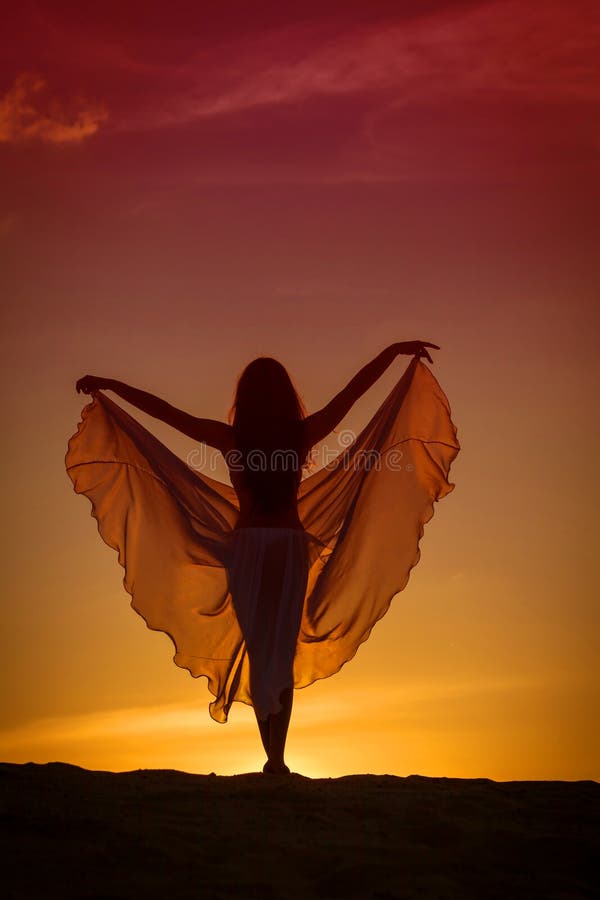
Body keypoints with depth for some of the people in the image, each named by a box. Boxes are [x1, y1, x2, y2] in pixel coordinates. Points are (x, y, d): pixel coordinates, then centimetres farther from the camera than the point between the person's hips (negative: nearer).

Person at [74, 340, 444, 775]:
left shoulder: (230, 438, -5)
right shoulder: (303, 434, -4)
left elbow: (163, 409, -2)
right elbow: (355, 389, 3)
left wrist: (107, 384, 7)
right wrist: (396, 349, 12)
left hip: (247, 544, 0)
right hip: (291, 545, 0)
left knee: (257, 649, 10)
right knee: (282, 651, 6)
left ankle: (272, 756, 5)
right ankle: (277, 758, -3)